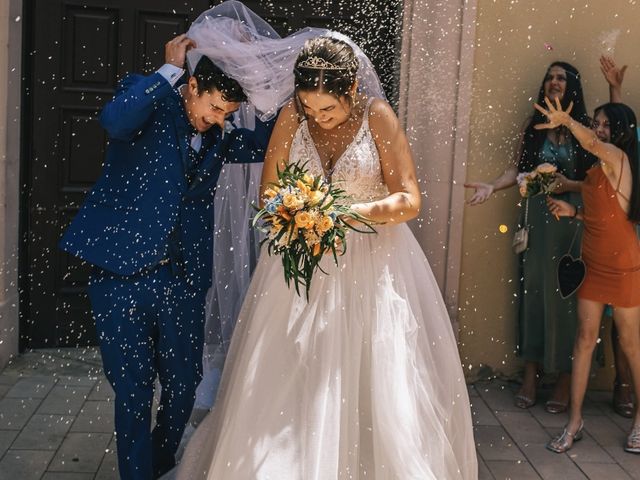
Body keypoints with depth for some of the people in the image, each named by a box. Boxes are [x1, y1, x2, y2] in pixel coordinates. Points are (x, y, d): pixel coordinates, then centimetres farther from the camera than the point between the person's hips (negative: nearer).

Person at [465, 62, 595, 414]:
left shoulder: (585, 128, -1)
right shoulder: (534, 125, 9)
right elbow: (519, 168, 5)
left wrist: (569, 185, -17)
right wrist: (492, 186, -10)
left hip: (571, 217, -3)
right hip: (535, 216, 3)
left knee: (565, 292, -1)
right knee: (532, 288, 4)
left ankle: (565, 379, 9)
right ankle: (530, 375, 12)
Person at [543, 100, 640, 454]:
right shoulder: (595, 168, 11)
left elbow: (593, 143, -36)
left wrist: (567, 121, -49)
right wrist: (572, 212, 7)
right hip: (593, 263, 7)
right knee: (585, 338, 5)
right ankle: (575, 421, 11)